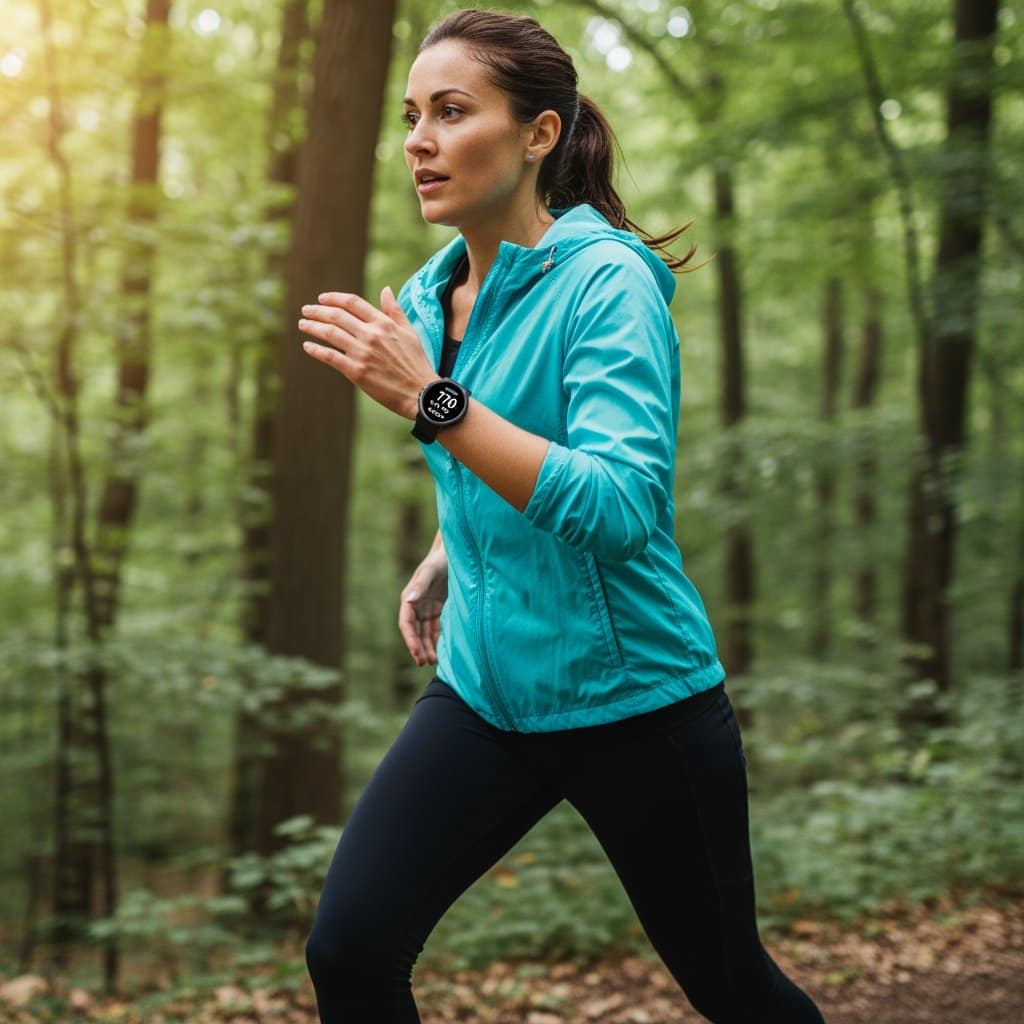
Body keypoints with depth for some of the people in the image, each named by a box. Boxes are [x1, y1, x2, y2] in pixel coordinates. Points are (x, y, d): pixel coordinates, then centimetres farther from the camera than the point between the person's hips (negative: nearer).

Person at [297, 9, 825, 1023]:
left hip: (633, 701, -5)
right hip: (485, 685, 6)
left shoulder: (608, 280, -16)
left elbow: (621, 505, -29)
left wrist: (428, 399, -32)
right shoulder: (430, 293, 5)